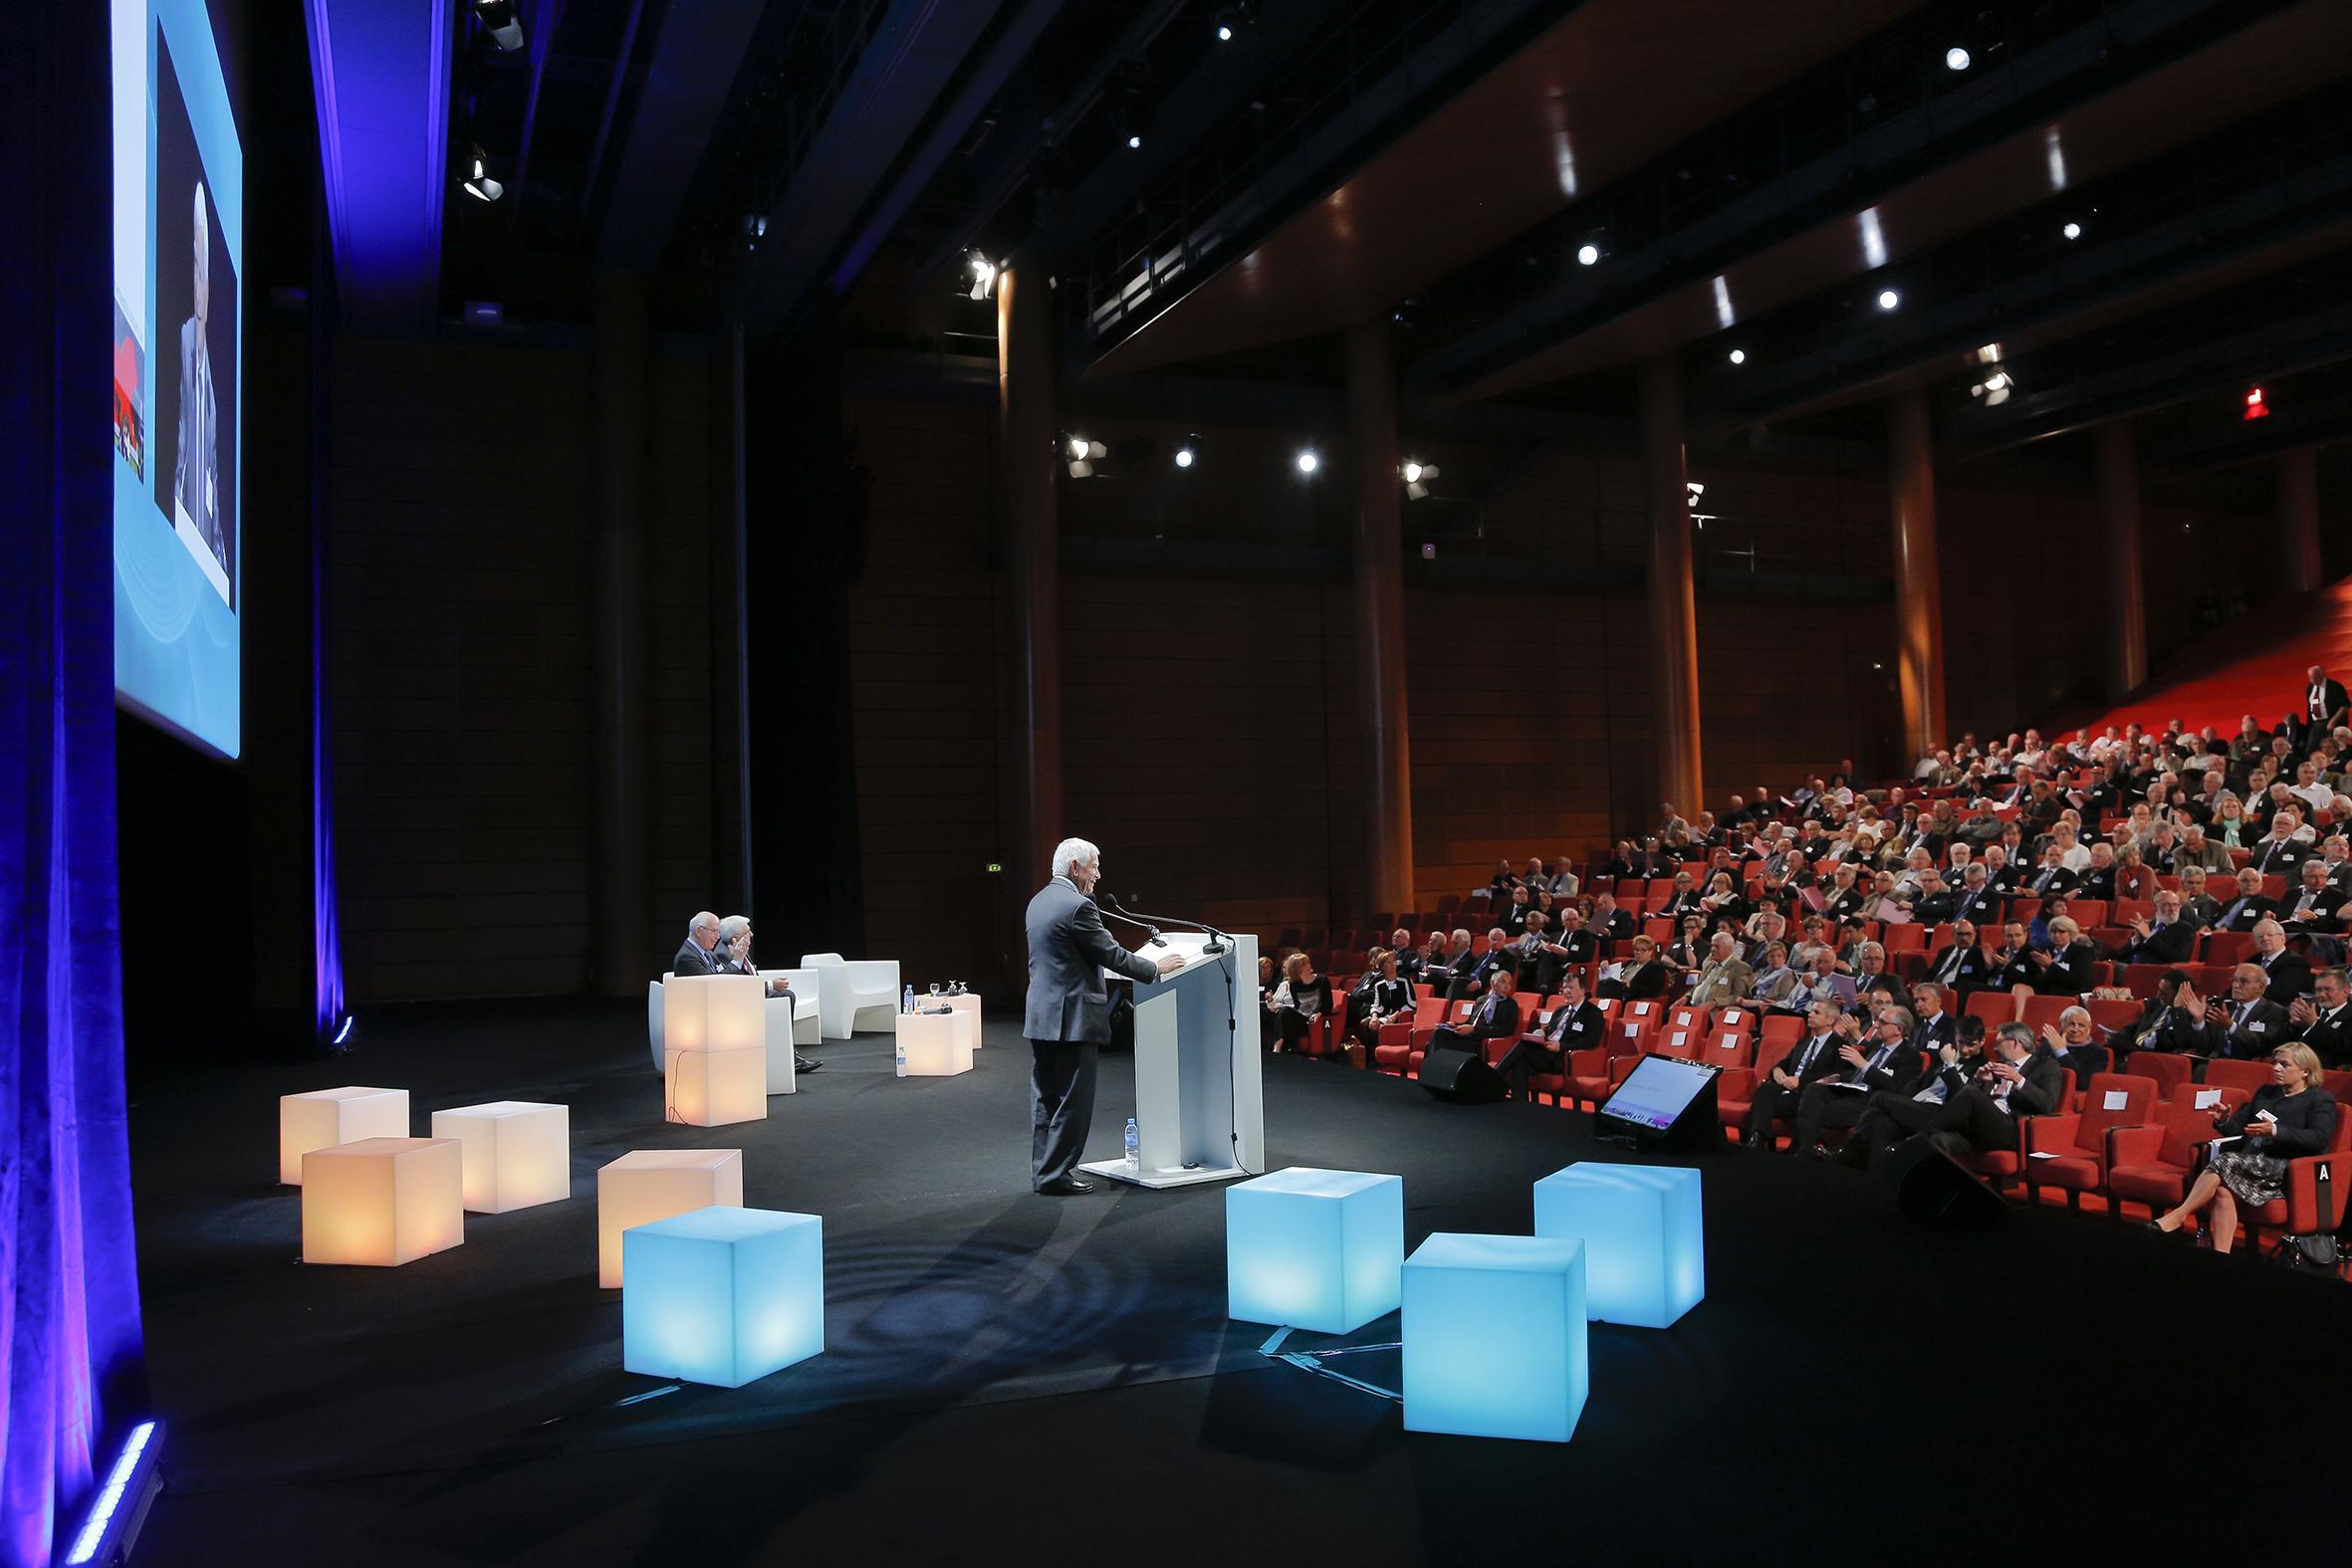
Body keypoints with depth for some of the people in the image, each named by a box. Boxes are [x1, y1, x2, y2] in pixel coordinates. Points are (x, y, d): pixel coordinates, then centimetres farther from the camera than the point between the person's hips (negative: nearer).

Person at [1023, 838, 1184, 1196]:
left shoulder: (1038, 901, 12)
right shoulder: (1077, 905, -16)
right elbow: (1112, 954, -13)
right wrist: (1156, 968, 0)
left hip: (1040, 1017, 9)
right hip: (1072, 1018, -9)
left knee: (1045, 1098, 13)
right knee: (1073, 1100, -1)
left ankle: (1043, 1170, 19)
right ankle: (1056, 1174, 2)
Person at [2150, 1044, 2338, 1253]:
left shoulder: (2321, 1100, 10)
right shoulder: (2265, 1092, 29)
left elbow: (2319, 1139, -9)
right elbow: (2237, 1128, 24)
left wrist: (2274, 1131, -20)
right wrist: (2223, 1121, 0)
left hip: (2286, 1169, -6)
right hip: (2249, 1162, 6)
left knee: (2226, 1161, -31)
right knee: (2223, 1190, -28)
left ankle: (2178, 1215, -28)